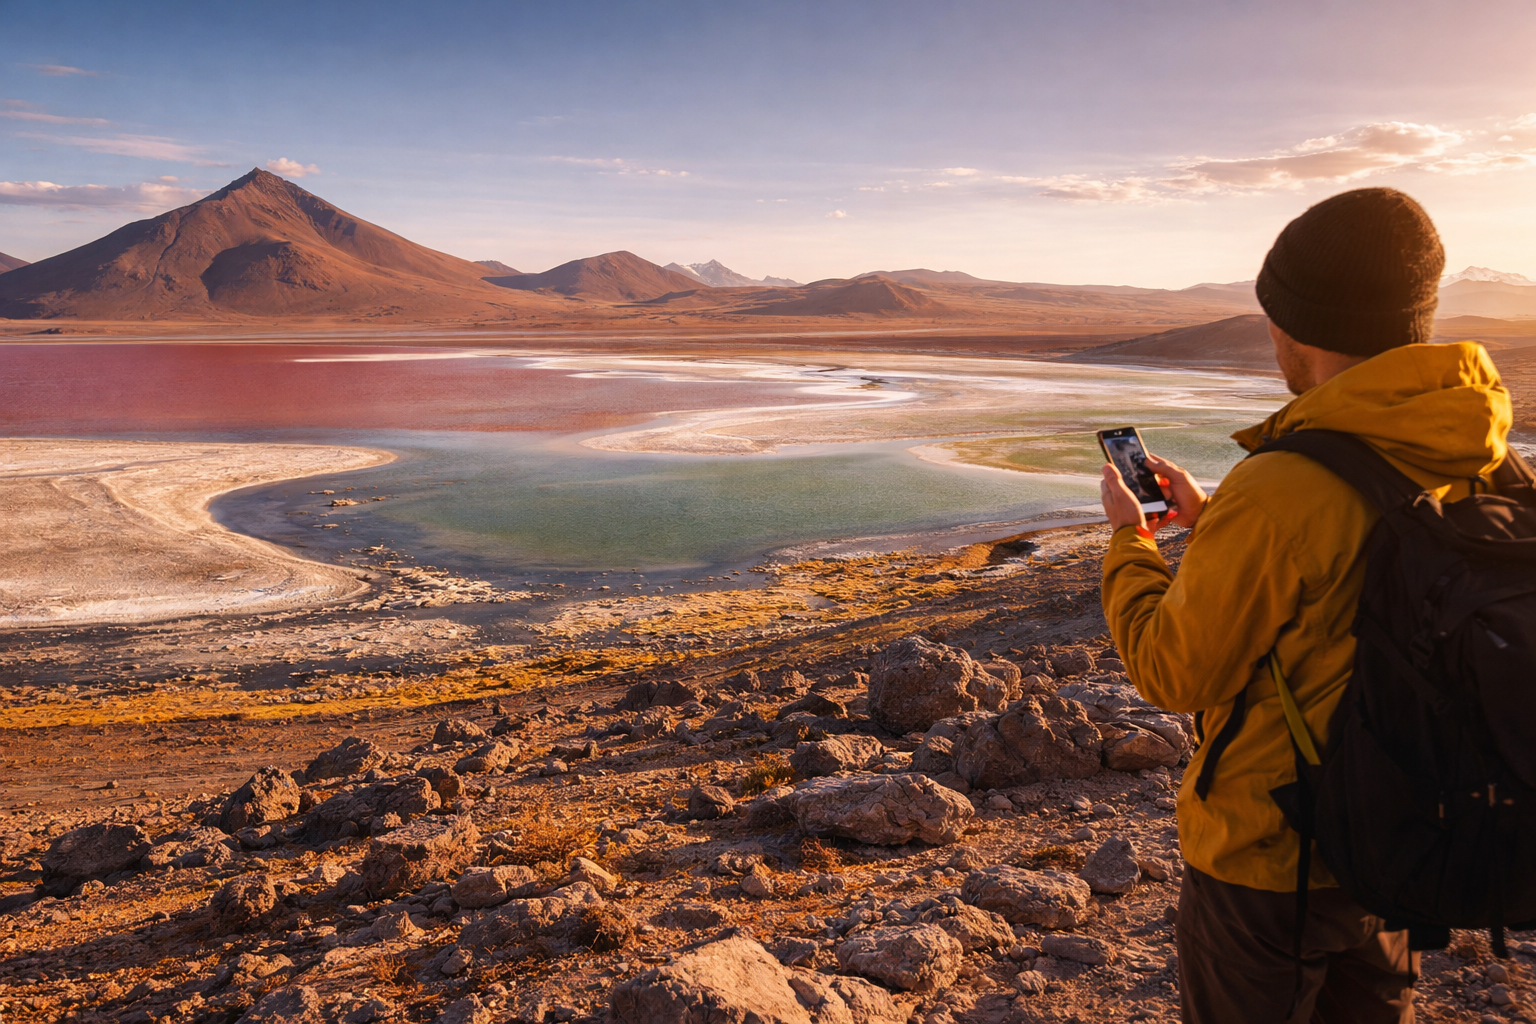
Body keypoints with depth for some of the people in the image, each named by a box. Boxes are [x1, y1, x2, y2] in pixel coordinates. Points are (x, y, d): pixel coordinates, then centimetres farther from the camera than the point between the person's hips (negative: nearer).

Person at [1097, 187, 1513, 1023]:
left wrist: (1129, 539, -5)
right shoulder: (1472, 469, -6)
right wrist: (1207, 518, 13)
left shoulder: (1277, 496, -32)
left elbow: (1173, 674, -19)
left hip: (1268, 857, -7)